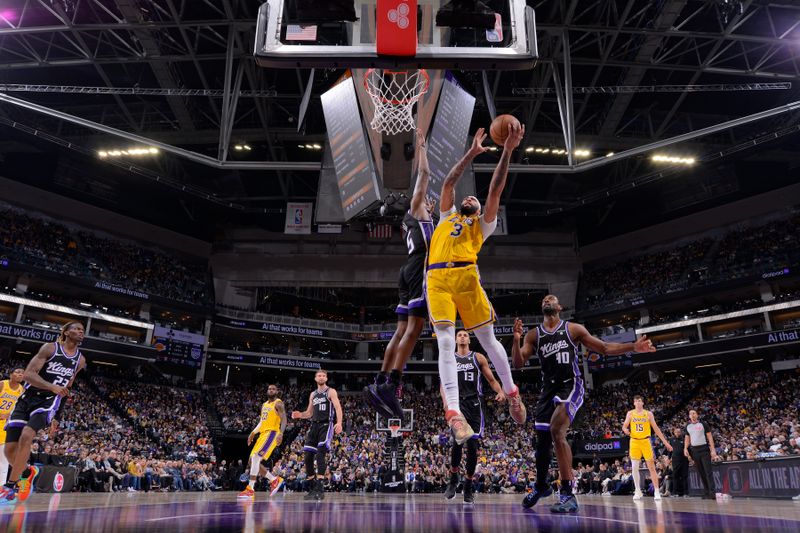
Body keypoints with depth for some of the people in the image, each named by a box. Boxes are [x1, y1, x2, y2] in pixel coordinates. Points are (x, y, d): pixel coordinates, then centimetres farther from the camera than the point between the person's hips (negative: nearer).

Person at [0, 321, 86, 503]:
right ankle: (27, 471, 26)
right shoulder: (50, 348, -7)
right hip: (27, 398, 0)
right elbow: (28, 374, -16)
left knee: (26, 435, -25)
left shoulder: (80, 360, 6)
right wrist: (53, 387, -27)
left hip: (48, 402, 0)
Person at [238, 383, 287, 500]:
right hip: (263, 434, 9)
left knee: (255, 457, -22)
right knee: (253, 460, 6)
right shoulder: (264, 405, 20)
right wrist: (253, 433, 19)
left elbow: (284, 420, -15)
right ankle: (275, 479, 16)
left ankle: (250, 489, -20)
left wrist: (281, 433, -30)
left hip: (272, 433, -9)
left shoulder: (278, 404, -5)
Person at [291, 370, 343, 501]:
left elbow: (338, 408, -12)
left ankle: (320, 488, -20)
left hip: (326, 425, -6)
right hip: (314, 426, 7)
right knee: (308, 457, 2)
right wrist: (300, 415, 1)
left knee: (320, 455, -20)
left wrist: (339, 423, -28)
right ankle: (312, 488, 14)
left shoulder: (331, 392, 0)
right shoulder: (313, 394, 18)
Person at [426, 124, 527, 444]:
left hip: (465, 276, -1)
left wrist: (507, 152, 14)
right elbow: (449, 183, 26)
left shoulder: (483, 224, 25)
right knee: (446, 343, -12)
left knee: (488, 339, 3)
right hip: (437, 279, 1)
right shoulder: (447, 216, 32)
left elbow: (495, 190, 18)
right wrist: (472, 153, 26)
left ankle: (511, 393, 22)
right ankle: (454, 412, -18)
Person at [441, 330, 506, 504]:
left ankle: (468, 486, 17)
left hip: (474, 404, 1)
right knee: (459, 439, -23)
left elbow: (491, 380, 10)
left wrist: (500, 392, -11)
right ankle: (453, 479, -2)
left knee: (472, 446, 1)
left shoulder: (479, 358, 10)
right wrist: (445, 400, -9)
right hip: (457, 403, -1)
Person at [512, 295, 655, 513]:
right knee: (542, 439, 10)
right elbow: (518, 363, -2)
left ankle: (568, 494, -21)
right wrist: (516, 340, -19)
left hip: (570, 386, -4)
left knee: (556, 430, -26)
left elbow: (604, 348, 5)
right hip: (548, 389, 4)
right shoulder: (533, 335, 6)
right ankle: (540, 486, 35)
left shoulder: (573, 329, 1)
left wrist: (633, 347, -8)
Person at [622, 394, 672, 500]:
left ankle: (656, 491, 4)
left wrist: (665, 442, 2)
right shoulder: (630, 413, 5)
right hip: (634, 442, 1)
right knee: (634, 468, 0)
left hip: (646, 441, -1)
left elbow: (656, 428, 5)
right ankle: (638, 491, 11)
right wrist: (625, 430, -19)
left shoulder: (648, 413, 3)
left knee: (651, 467, -1)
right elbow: (624, 426, 6)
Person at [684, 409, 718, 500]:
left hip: (704, 449, -4)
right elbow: (687, 438, 17)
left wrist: (713, 450, -11)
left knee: (708, 471, -10)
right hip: (694, 450, 4)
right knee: (700, 472, 5)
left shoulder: (702, 424, 0)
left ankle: (713, 492, -13)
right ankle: (707, 492, 10)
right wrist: (685, 449, 2)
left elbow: (709, 437, -3)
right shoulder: (688, 426, 12)